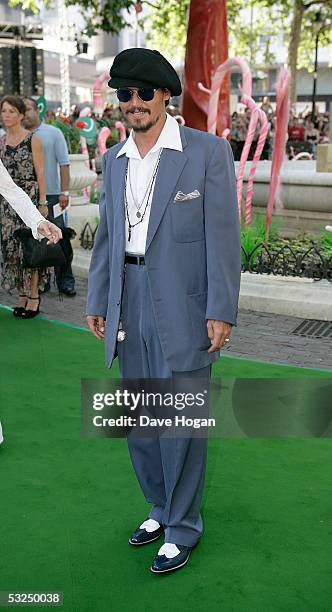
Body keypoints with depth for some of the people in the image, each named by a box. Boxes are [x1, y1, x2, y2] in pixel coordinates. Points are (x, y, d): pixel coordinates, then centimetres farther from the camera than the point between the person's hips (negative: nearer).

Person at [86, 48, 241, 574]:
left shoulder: (208, 151, -6)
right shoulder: (114, 160, 11)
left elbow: (223, 235, -9)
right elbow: (107, 235, 15)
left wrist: (222, 311, -13)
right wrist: (97, 301, 12)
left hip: (183, 308, -5)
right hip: (129, 306, 6)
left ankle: (183, 529, 23)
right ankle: (161, 508, 36)